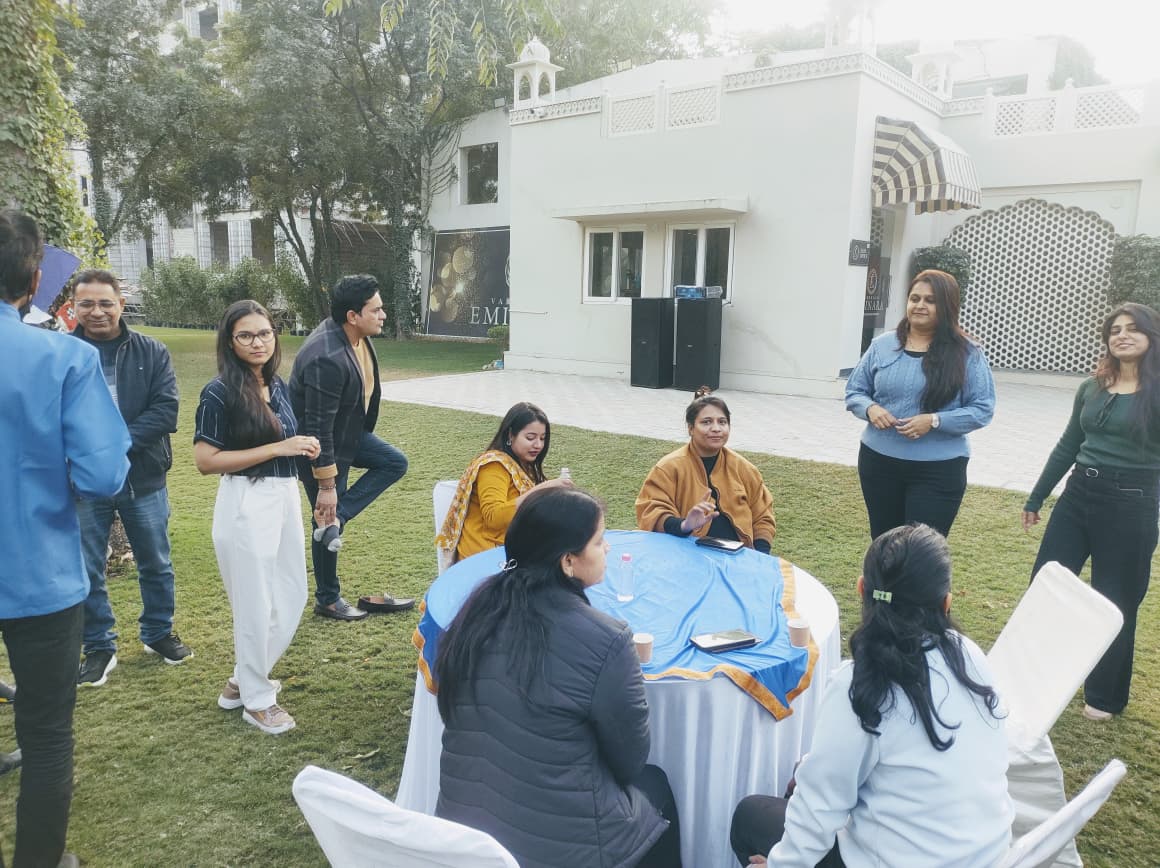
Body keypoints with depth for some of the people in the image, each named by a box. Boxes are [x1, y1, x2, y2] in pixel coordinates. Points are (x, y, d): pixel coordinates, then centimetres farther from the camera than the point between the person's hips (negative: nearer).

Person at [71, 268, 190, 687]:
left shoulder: (152, 352, -1)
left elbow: (165, 410, -9)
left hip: (144, 478, 1)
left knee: (156, 564, 15)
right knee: (87, 571, 10)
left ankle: (158, 633, 35)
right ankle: (99, 648, 28)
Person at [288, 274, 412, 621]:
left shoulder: (355, 336, -6)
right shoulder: (327, 359, -35)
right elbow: (318, 427, -31)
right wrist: (326, 485, -25)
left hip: (349, 433, 9)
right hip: (320, 445, -9)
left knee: (395, 463, 6)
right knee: (326, 516, 4)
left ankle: (335, 518, 1)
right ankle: (327, 600, 22)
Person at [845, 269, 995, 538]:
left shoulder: (967, 353, -7)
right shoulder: (883, 344, 2)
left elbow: (982, 409, -7)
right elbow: (854, 391, 9)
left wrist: (934, 421, -21)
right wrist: (870, 408, -14)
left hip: (938, 470, -3)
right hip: (879, 462, 3)